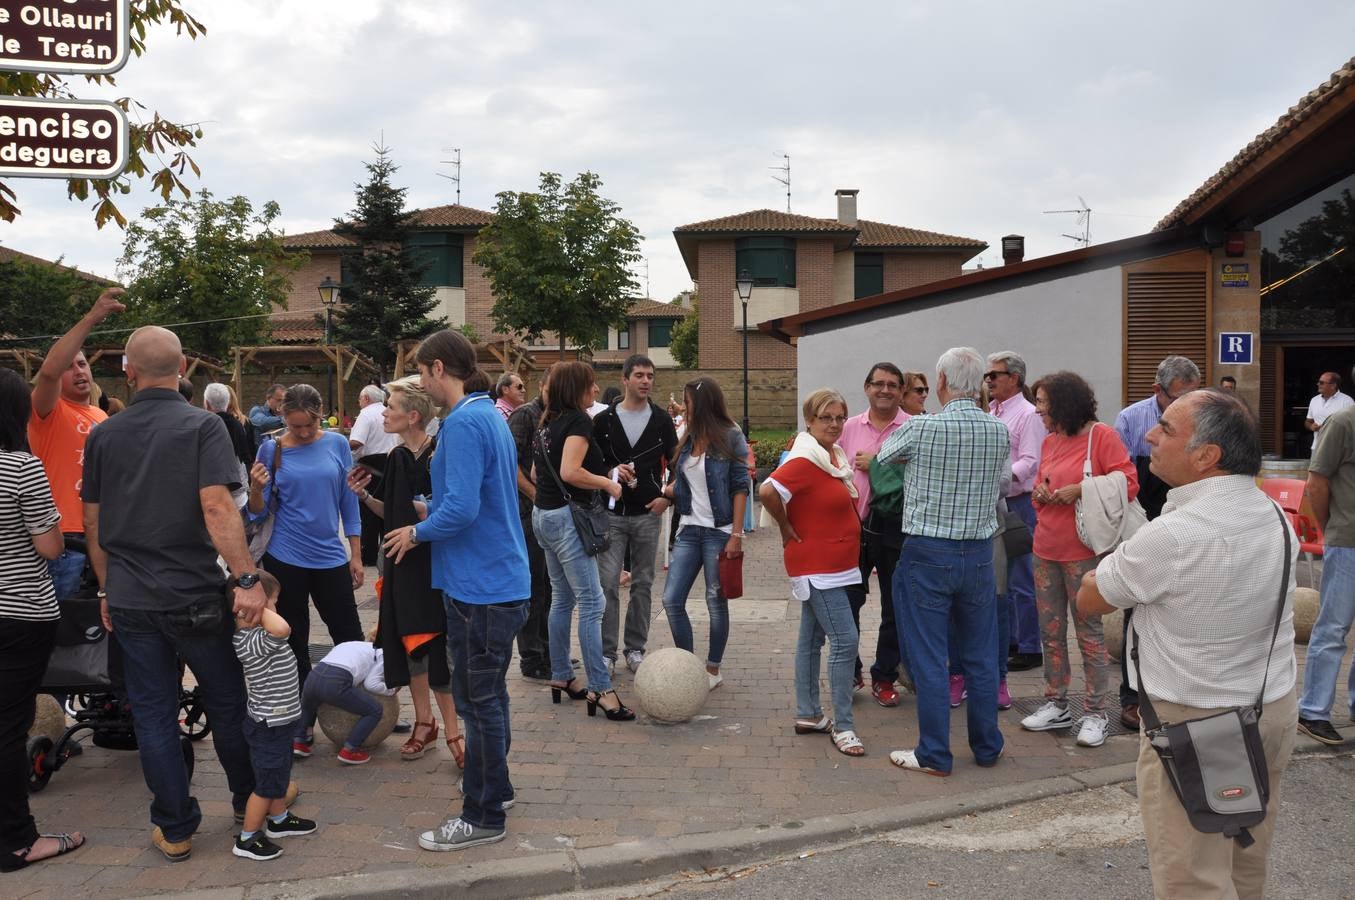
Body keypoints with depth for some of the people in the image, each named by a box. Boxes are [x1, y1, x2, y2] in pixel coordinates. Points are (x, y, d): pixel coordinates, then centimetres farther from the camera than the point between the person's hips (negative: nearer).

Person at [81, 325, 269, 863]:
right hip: (195, 596, -3)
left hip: (130, 599, 3)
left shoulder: (104, 436, 4)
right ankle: (249, 797, 29)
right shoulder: (203, 426, -10)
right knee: (227, 702, 14)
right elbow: (216, 507, -22)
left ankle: (175, 829, 18)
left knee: (153, 713, 10)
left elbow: (93, 524, 9)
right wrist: (246, 579, -24)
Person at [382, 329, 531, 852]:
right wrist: (432, 512, 16)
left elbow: (461, 510, -26)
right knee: (488, 693, 22)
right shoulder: (489, 415, 12)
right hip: (501, 579, 10)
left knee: (479, 699, 1)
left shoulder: (464, 423, -19)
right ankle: (494, 785, 37)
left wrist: (418, 533, -9)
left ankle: (483, 817, 12)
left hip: (481, 588, -10)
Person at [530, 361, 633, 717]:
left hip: (544, 514, 9)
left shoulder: (547, 422, 12)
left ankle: (560, 677, 23)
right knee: (592, 602, -8)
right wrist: (608, 483, -12)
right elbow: (570, 472, -25)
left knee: (562, 599, 16)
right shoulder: (578, 421, -13)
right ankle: (601, 689, -7)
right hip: (565, 517, -9)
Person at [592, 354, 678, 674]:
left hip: (648, 514, 2)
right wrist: (612, 472, -13)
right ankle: (606, 651, 4)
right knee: (608, 582, -5)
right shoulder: (604, 420, 1)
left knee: (642, 584, 8)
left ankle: (635, 649, 19)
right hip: (612, 513, -1)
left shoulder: (661, 420, 5)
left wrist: (667, 497, -1)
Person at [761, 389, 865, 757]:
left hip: (832, 564, 9)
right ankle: (842, 726, -2)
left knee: (812, 638, 15)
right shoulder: (805, 460, -19)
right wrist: (786, 528, -19)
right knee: (844, 640, -10)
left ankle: (808, 715, 24)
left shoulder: (836, 454, 9)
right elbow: (768, 491, -32)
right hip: (817, 565, -9)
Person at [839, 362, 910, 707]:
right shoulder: (850, 427, 7)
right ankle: (848, 671, 22)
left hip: (895, 528, -2)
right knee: (846, 601, 5)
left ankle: (884, 677, 22)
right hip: (854, 526, 2)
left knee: (894, 608, 9)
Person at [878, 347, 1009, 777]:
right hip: (979, 553, 5)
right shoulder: (1000, 432, -2)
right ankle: (987, 746, 26)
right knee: (980, 656, 14)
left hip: (928, 553, -4)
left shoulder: (921, 428, -14)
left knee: (929, 657, 4)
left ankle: (934, 754, 10)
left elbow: (882, 456, 5)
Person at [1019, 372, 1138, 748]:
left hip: (1083, 552, -7)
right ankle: (1056, 706, 23)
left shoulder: (1101, 436, -8)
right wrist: (1041, 494, 1)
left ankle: (1096, 714, 10)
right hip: (1046, 550, 7)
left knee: (1089, 633, 1)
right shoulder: (1049, 442, 13)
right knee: (1051, 631, 12)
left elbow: (1128, 485, -12)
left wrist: (1080, 489, -18)